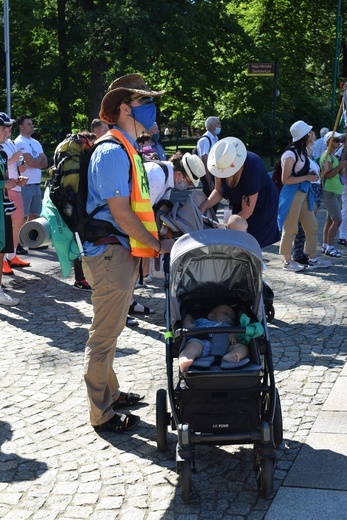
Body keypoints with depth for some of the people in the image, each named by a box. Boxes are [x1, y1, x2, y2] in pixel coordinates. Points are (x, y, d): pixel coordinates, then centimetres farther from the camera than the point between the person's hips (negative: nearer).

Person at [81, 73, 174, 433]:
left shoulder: (126, 150, 15)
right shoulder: (113, 152, -18)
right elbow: (121, 214, -21)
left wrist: (155, 238, 14)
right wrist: (159, 245, -14)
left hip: (121, 252, 10)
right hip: (110, 252, -10)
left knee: (110, 331, 21)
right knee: (104, 335, -1)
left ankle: (110, 394, 35)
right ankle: (101, 414, 9)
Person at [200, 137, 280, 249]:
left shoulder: (251, 169, -38)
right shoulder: (222, 162, -23)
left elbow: (247, 211, -29)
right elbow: (219, 190, -6)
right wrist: (204, 206, -23)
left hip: (262, 207, -6)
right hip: (239, 204, 6)